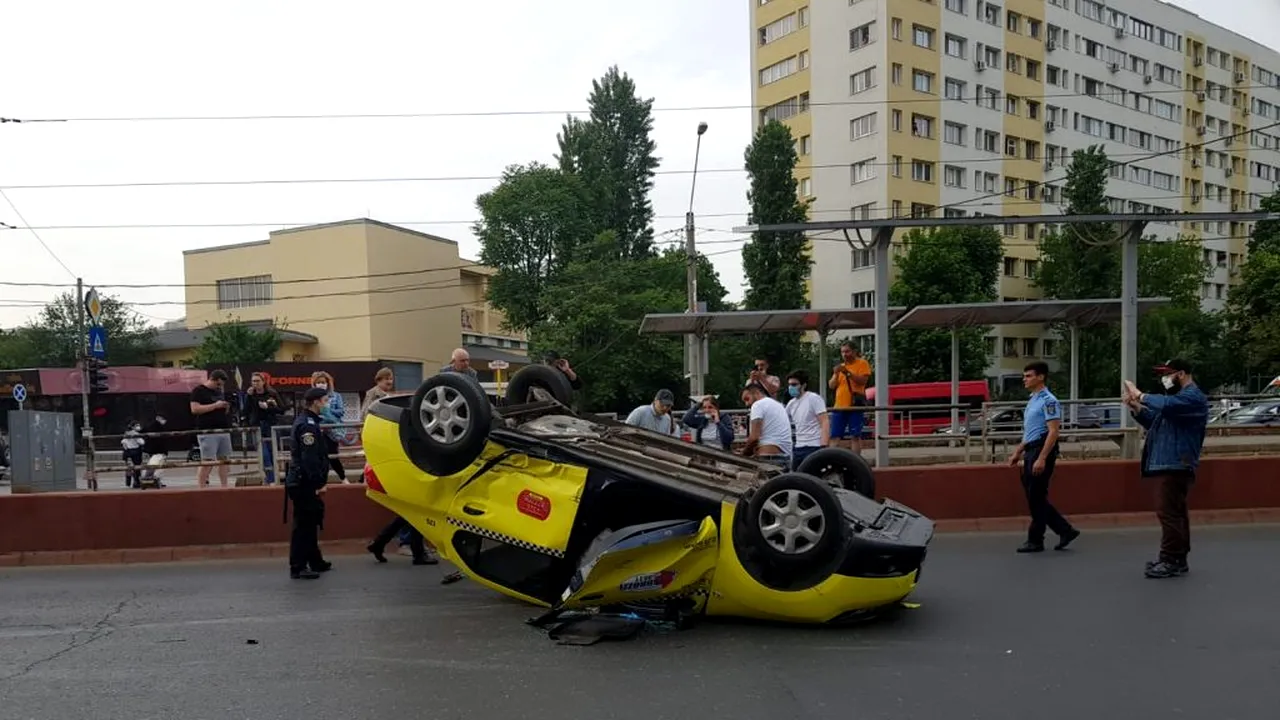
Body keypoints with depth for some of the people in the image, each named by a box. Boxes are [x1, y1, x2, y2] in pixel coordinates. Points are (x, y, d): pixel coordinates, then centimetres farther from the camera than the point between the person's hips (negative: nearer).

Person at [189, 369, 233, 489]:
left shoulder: (219, 392, 19)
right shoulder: (199, 390, -5)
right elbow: (195, 409, -15)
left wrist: (225, 407, 5)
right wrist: (215, 405, -17)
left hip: (224, 430, 8)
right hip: (208, 431, -8)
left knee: (224, 460, 7)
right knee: (207, 461, -10)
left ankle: (224, 487, 12)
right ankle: (202, 488, -6)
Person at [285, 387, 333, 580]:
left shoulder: (307, 421, 16)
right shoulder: (307, 425, -18)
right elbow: (310, 458, -24)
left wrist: (319, 481, 23)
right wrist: (319, 483, -22)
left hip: (305, 482, 11)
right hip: (305, 484, -11)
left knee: (311, 522, 17)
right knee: (303, 524, -6)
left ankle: (315, 562, 27)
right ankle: (297, 568, -1)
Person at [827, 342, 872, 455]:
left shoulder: (862, 363, 3)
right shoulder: (841, 366, 19)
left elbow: (863, 380, -11)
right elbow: (831, 386, 13)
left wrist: (848, 373, -19)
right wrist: (836, 374, -4)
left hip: (855, 406, -6)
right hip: (839, 406, 6)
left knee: (855, 436, -5)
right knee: (835, 437, 2)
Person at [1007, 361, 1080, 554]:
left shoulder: (1048, 401, -13)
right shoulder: (1032, 400, 16)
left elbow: (1053, 431, -19)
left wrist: (1041, 459, -24)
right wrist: (1018, 452, 21)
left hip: (1042, 451, -10)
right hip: (1030, 452, 10)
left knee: (1037, 498, -2)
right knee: (1034, 498, 11)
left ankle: (1035, 541, 7)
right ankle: (1065, 530, 19)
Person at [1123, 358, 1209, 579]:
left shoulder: (1193, 397, -11)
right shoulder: (1179, 396, 23)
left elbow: (1167, 405, -31)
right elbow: (1154, 421, 24)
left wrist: (1140, 395, -19)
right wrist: (1136, 408, 7)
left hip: (1175, 465, -11)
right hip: (1167, 464, 11)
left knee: (1168, 511, -12)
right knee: (1175, 512, 14)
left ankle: (1171, 560, -11)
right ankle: (1177, 558, 21)